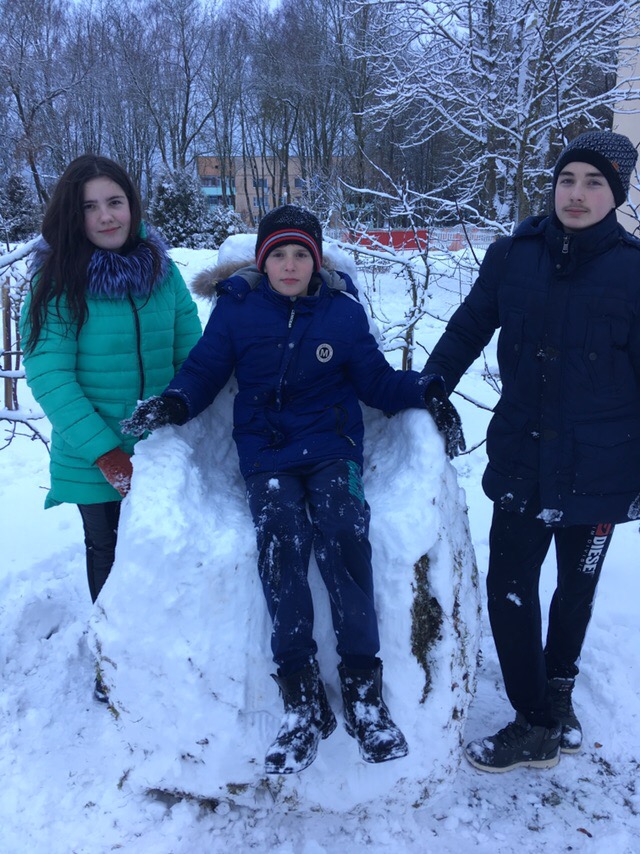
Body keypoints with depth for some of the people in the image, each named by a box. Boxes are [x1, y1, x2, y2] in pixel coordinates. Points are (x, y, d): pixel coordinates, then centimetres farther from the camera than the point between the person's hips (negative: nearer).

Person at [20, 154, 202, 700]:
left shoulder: (162, 270, 0)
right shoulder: (56, 280, -9)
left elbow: (192, 356, 5)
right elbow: (47, 374, -14)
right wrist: (106, 450, -19)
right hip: (94, 461, -2)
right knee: (110, 555, 11)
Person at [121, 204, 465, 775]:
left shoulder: (343, 310, 7)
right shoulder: (237, 308, 6)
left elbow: (375, 380, 12)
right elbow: (204, 370, 9)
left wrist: (423, 393, -4)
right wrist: (174, 403, -11)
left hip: (331, 447, 0)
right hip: (266, 453, 0)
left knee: (344, 533, -30)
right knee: (281, 536, -29)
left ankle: (363, 691, -23)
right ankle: (303, 703, -24)